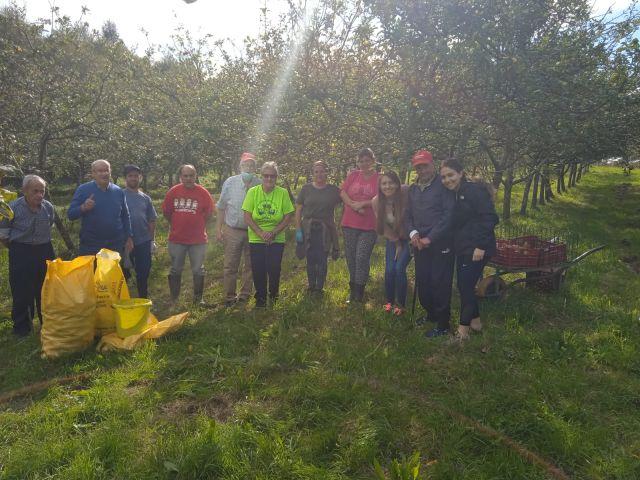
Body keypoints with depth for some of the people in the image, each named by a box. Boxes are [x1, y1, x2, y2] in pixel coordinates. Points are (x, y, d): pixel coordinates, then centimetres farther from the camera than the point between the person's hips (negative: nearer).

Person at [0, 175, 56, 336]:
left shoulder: (48, 207, -4)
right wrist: (17, 248, 4)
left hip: (44, 251, 3)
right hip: (21, 253, -3)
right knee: (21, 291, 2)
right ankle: (22, 326, 16)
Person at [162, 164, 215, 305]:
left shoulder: (203, 192, -7)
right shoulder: (173, 191, -3)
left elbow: (209, 212, 1)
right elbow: (166, 211, 6)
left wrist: (198, 225, 6)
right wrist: (177, 225, 10)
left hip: (198, 239, -1)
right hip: (176, 239, 1)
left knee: (198, 270, 9)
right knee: (175, 270, 12)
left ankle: (198, 299, 23)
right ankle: (173, 299, 25)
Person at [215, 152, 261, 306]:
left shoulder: (260, 184, -5)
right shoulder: (230, 182, -2)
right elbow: (221, 207, 2)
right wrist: (218, 228, 0)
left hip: (253, 230, 1)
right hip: (232, 230, 0)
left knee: (250, 265, 11)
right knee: (230, 266, 7)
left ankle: (245, 294, 27)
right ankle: (229, 297, 20)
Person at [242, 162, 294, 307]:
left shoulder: (283, 193, -5)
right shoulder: (253, 192, -4)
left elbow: (288, 217, -4)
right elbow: (247, 217, -6)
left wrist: (274, 232, -14)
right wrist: (261, 233, -15)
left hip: (277, 240, 0)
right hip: (256, 240, 1)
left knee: (274, 270, 2)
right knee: (258, 271, 4)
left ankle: (274, 297, 26)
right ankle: (260, 298, 24)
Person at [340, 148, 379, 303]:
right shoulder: (353, 175, 8)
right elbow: (342, 193, 0)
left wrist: (362, 203, -18)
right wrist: (354, 205, -15)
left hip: (369, 226, -4)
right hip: (349, 224, 4)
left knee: (362, 258, -7)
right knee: (350, 257, 11)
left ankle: (359, 292, 6)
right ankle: (353, 289, 26)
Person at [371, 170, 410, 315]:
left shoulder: (407, 193, -27)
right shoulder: (376, 201, -16)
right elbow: (383, 226, -7)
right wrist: (397, 243, -4)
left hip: (408, 238, -2)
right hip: (393, 239, 3)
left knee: (400, 268, -12)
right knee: (389, 270, -4)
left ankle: (400, 304, 8)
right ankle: (389, 301, 21)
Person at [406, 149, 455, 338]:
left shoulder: (444, 186, -6)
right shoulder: (413, 189, 14)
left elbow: (449, 216, -14)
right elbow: (409, 215, 17)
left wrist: (430, 238, -16)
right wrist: (412, 233, -3)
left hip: (440, 243, -6)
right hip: (419, 243, 6)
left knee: (440, 283, -3)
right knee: (422, 282, 11)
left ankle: (443, 324, 8)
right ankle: (430, 313, 33)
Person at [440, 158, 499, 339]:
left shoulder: (475, 190, -13)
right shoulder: (453, 196, 12)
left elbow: (490, 218, -19)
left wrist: (481, 246, -22)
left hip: (476, 250, -8)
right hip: (463, 249, 8)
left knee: (466, 288, -2)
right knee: (463, 287, 14)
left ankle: (463, 329, 12)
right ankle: (475, 322, 30)